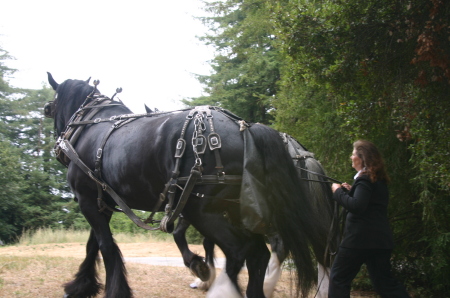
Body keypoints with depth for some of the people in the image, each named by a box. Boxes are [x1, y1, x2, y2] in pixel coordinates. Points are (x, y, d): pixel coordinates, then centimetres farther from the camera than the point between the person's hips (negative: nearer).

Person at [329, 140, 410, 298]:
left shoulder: (365, 178, -13)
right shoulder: (379, 179, 16)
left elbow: (356, 206, -23)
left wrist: (338, 192, -10)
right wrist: (351, 191, 13)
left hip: (361, 238, -9)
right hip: (380, 239, 9)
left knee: (339, 278, 2)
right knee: (384, 282, 12)